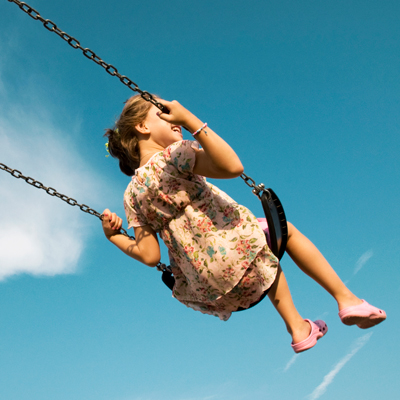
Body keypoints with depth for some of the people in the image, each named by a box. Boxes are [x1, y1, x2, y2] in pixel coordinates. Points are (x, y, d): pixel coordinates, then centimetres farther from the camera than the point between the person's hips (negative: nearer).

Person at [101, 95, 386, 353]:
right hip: (233, 250, -7)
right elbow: (232, 167, -24)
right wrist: (189, 119, -21)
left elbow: (150, 256, 2)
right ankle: (346, 298, 20)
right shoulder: (172, 154, -9)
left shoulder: (132, 194, 8)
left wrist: (113, 235, 17)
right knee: (284, 229, 22)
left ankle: (297, 327, 33)